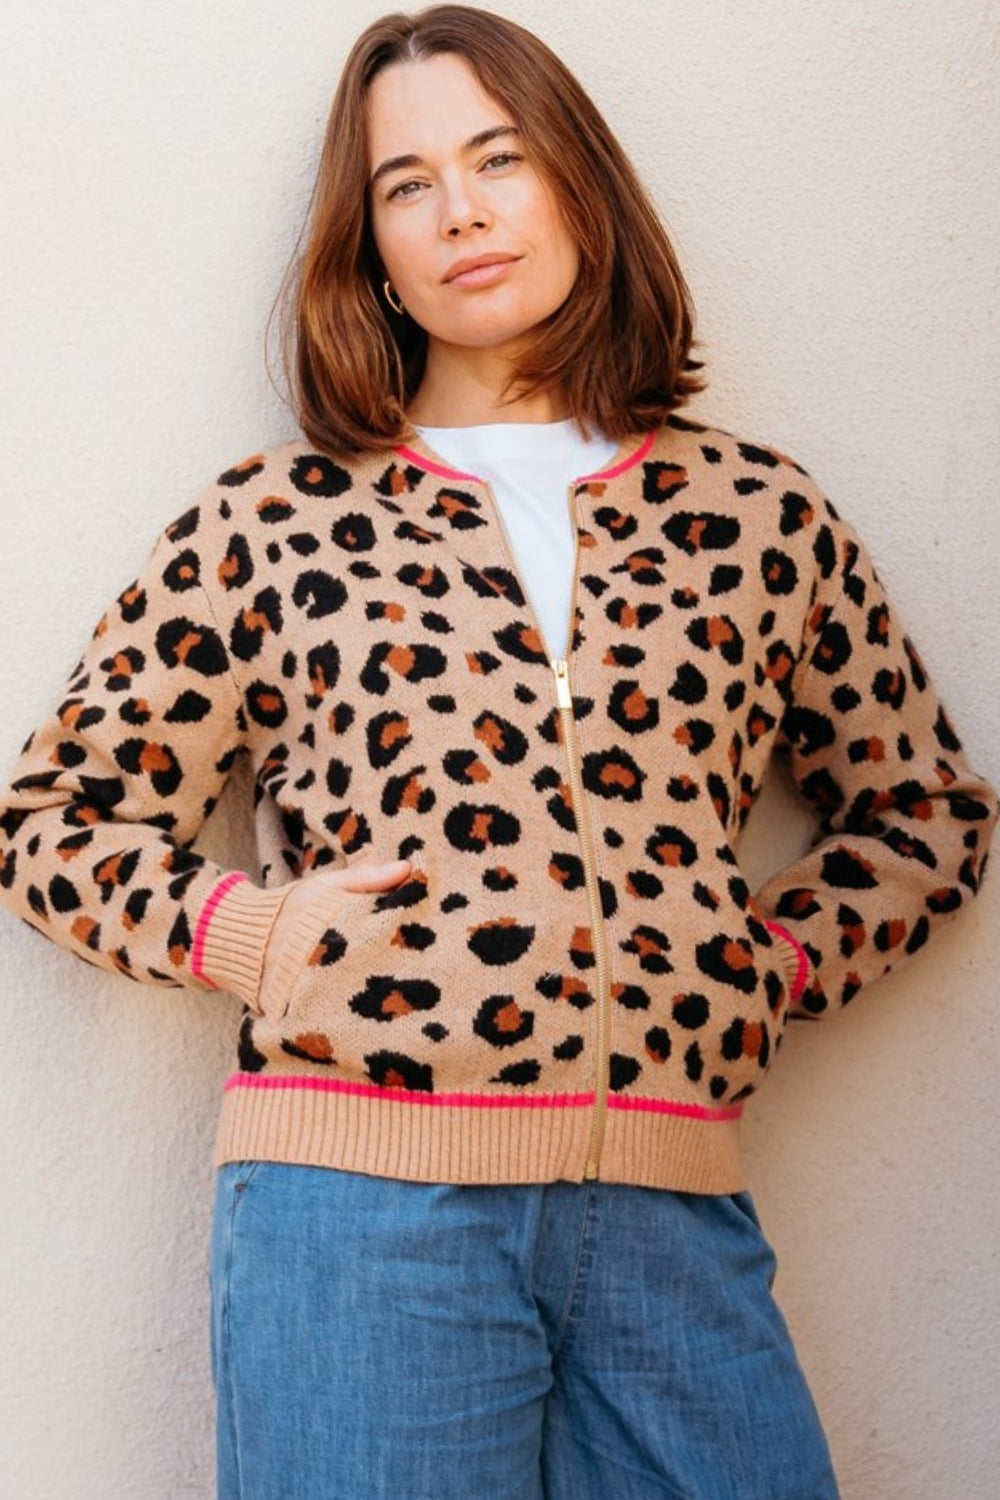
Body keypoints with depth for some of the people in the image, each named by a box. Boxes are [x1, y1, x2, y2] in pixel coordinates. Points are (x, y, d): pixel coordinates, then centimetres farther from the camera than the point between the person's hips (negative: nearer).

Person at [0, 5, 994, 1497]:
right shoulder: (277, 520, 6)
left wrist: (780, 957, 6)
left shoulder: (759, 515, 10)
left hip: (674, 1224, 2)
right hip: (360, 1206, -2)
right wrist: (238, 929, -5)